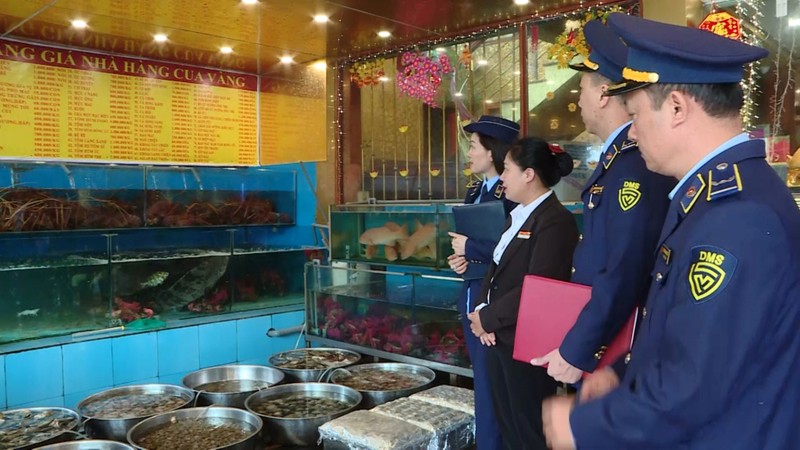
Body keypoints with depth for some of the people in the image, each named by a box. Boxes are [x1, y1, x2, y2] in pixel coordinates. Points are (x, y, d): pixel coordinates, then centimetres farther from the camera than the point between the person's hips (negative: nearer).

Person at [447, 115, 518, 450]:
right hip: (471, 294, 9)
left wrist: (469, 248, -16)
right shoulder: (474, 190, 13)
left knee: (491, 380, 1)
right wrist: (460, 255, 0)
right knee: (482, 376, 18)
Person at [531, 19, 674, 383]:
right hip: (597, 338, 9)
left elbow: (626, 272, -28)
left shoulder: (635, 163, -23)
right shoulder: (620, 157, 9)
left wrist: (576, 350, -22)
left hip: (612, 349, -9)